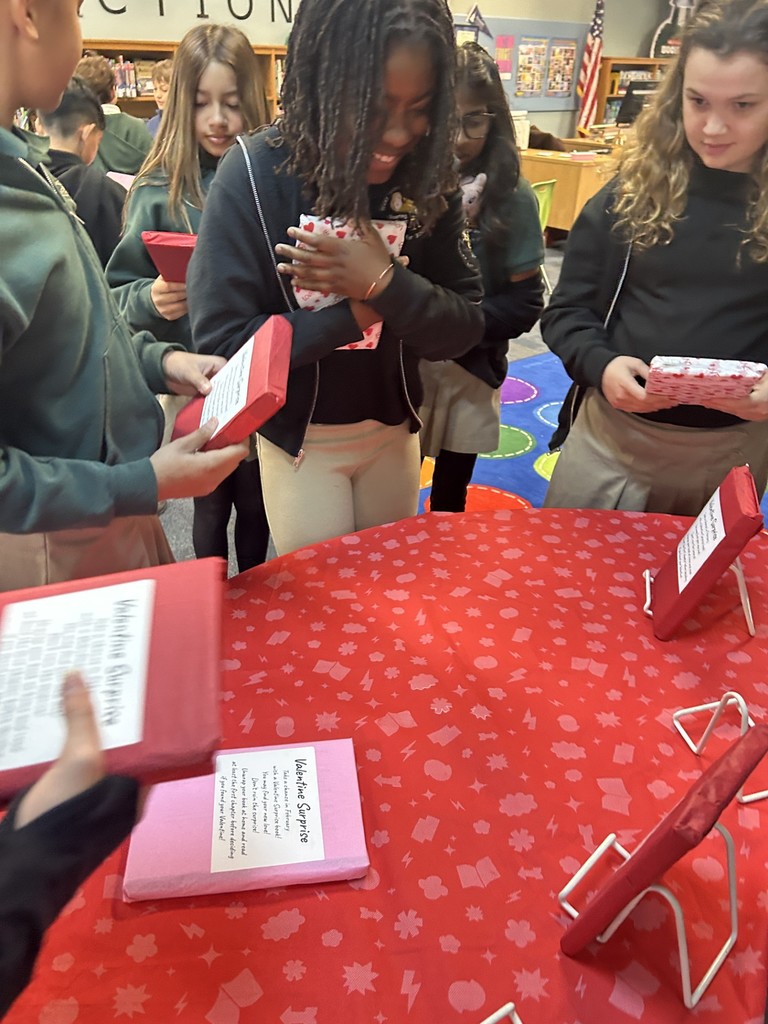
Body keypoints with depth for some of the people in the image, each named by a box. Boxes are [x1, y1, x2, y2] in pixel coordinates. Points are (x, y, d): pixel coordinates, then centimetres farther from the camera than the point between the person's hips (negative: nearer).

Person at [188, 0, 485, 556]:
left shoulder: (425, 176, -9)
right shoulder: (255, 174, -18)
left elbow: (465, 327, -9)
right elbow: (221, 339, -21)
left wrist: (383, 284, -26)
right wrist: (356, 313, -23)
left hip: (394, 429, 4)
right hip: (298, 436, -3)